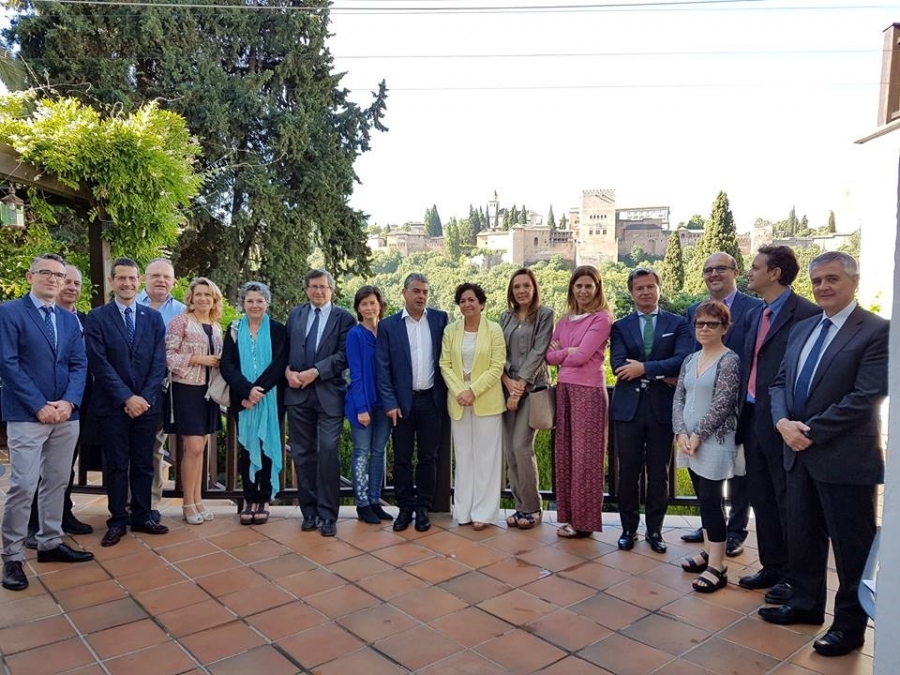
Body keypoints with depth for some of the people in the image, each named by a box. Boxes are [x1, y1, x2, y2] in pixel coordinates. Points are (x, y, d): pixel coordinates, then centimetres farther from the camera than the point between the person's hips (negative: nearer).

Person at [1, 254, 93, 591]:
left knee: (57, 483, 12)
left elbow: (80, 364, 8)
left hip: (66, 414, 5)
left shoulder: (70, 319, 14)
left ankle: (50, 544, 24)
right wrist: (39, 406, -14)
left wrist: (69, 402, -9)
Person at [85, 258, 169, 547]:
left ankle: (142, 517, 21)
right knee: (116, 466, 6)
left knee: (144, 464, 9)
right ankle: (118, 521, 18)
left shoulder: (153, 317, 7)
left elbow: (159, 362, 2)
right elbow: (99, 363, -8)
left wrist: (145, 397, -9)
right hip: (113, 405, -2)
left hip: (147, 403, 2)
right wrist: (126, 398, -15)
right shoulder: (97, 317, -1)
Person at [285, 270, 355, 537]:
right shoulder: (295, 314, 14)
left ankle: (327, 514, 5)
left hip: (329, 394, -3)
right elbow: (284, 348, 12)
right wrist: (288, 371, -6)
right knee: (303, 454, 8)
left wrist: (315, 372, -14)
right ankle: (309, 511, 19)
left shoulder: (344, 317, 1)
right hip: (298, 394, 4)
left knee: (328, 453, -6)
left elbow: (344, 355, -7)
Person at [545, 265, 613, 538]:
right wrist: (568, 352, -9)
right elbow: (549, 356, 9)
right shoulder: (564, 321, 14)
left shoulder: (601, 318, -5)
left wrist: (560, 352, 2)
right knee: (564, 452, 10)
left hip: (588, 390, -6)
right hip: (564, 389, 7)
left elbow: (581, 356, -14)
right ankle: (568, 514, 21)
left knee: (585, 455, 1)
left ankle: (584, 520, 12)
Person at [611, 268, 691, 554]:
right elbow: (618, 365, -9)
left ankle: (654, 530, 23)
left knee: (658, 473, 9)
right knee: (628, 472, 7)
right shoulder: (620, 326, 6)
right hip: (628, 407, 1)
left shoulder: (677, 323, 4)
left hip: (662, 407, 0)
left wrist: (645, 368, -18)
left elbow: (682, 360, -12)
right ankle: (629, 528, 21)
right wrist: (662, 375, -14)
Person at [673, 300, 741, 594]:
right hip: (689, 440, 6)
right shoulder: (690, 360, 11)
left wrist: (697, 435, -14)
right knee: (704, 498, 14)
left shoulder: (730, 360, -9)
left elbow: (722, 404, -15)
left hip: (714, 441, -6)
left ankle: (717, 567, 4)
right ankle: (709, 552, 27)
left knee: (711, 500, -4)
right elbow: (678, 398, 7)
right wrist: (681, 433, -6)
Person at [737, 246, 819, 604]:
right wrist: (744, 414, 9)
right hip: (753, 419, 8)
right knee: (762, 498, 17)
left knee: (787, 502, 6)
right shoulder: (754, 315, 13)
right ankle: (771, 567, 32)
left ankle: (793, 576, 23)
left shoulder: (807, 314, -14)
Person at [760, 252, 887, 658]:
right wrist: (783, 422, -8)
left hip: (845, 458, -7)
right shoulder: (802, 329, 12)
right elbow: (780, 381, 11)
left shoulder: (877, 331, -11)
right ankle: (806, 603, 36)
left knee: (851, 545, 8)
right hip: (800, 453, 7)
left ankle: (849, 625, 25)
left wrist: (810, 432, -17)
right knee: (802, 536, 18)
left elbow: (866, 397, -19)